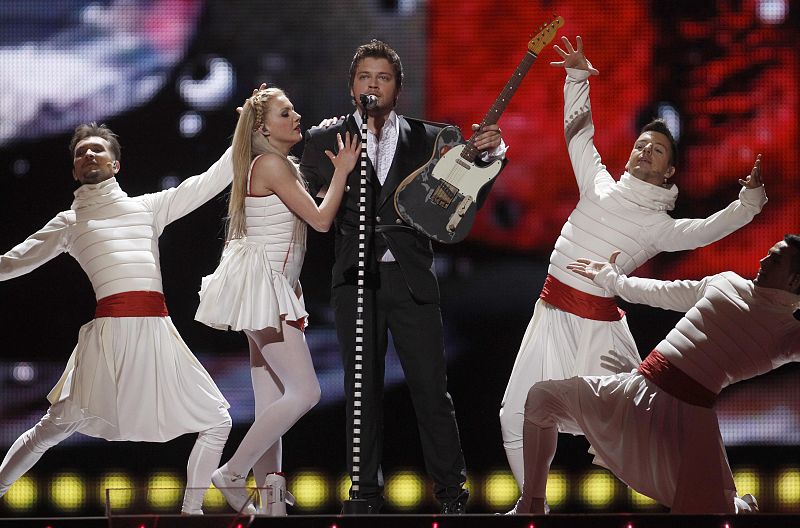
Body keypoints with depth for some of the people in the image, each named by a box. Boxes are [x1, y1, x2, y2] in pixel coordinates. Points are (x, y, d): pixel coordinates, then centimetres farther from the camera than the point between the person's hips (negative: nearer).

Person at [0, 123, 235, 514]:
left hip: (158, 331, 3)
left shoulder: (148, 207, 19)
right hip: (109, 331, -3)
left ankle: (190, 511, 16)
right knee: (54, 428, -11)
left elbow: (209, 182, 16)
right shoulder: (69, 223, 15)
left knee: (217, 422, 2)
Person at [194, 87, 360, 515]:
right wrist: (342, 171, -4)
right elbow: (320, 220, -14)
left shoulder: (282, 166, 17)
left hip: (274, 289, 10)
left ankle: (271, 502, 3)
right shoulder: (271, 164, -12)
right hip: (260, 284, -10)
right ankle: (232, 474, -9)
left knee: (272, 403, 5)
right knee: (305, 392, -14)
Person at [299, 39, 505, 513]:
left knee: (431, 385, -4)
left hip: (412, 278, 0)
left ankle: (452, 492, 2)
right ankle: (367, 492, 9)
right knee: (363, 389, 3)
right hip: (356, 279, 0)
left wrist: (488, 151, -10)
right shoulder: (325, 142, 9)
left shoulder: (427, 139, 10)